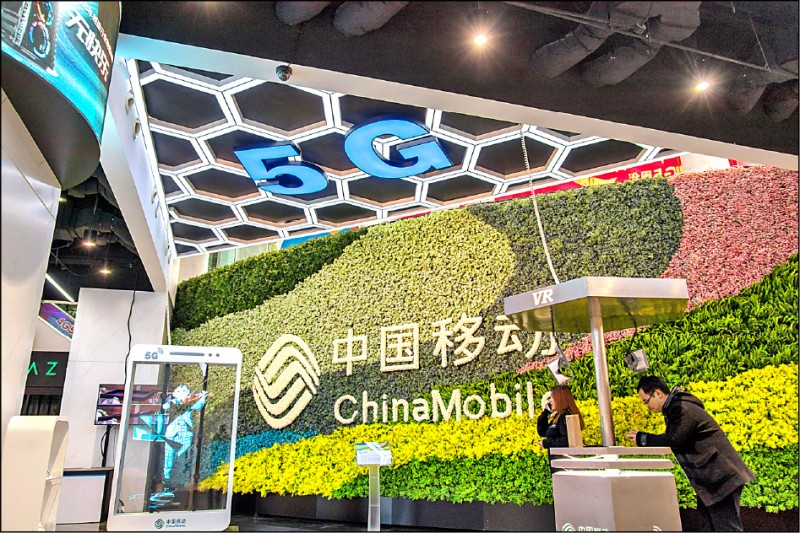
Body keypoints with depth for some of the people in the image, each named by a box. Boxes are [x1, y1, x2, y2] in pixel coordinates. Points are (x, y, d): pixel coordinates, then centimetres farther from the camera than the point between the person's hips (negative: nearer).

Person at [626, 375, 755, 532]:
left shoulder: (682, 409, -22)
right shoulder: (676, 406, 11)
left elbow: (674, 441, -23)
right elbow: (672, 438, 11)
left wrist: (643, 439, -15)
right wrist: (642, 438, 0)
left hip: (721, 475, -11)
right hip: (711, 475, 11)